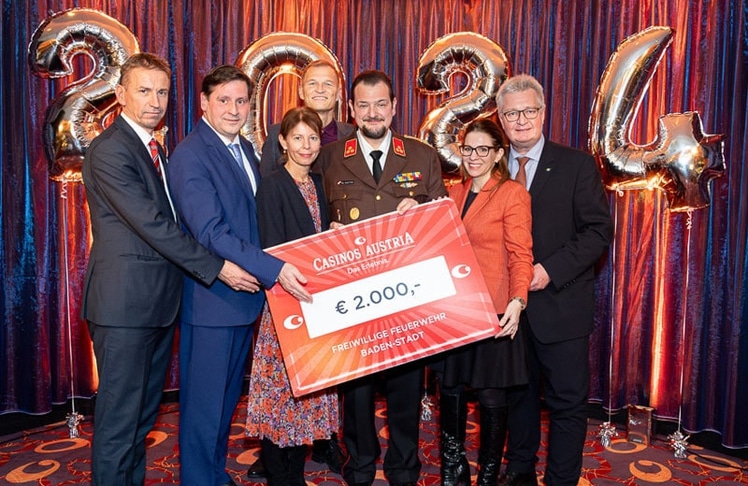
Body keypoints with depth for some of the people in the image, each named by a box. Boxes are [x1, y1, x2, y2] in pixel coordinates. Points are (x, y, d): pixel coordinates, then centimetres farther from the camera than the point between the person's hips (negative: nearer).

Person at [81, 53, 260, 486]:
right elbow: (151, 223, -21)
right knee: (119, 417, 2)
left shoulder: (155, 148, 16)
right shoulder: (110, 150, -14)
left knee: (144, 413, 19)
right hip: (125, 303, -9)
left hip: (159, 301, 9)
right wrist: (217, 267, -21)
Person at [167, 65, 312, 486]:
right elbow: (211, 233, -24)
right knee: (205, 401, 5)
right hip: (211, 298, -8)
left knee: (229, 394, 20)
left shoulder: (244, 148, 11)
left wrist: (263, 275, 5)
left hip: (246, 292, 8)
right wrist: (275, 269, -29)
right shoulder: (190, 156, -15)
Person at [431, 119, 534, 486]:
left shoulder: (512, 194, -7)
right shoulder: (455, 192, 11)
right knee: (449, 389, 13)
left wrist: (517, 301, -25)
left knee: (491, 397, 5)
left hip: (494, 311, -6)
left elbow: (520, 254, -12)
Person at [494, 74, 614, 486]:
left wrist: (550, 270, -19)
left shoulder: (576, 165, -4)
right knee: (518, 393, 18)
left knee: (568, 402, 5)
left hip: (560, 306, -3)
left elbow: (599, 230, -7)